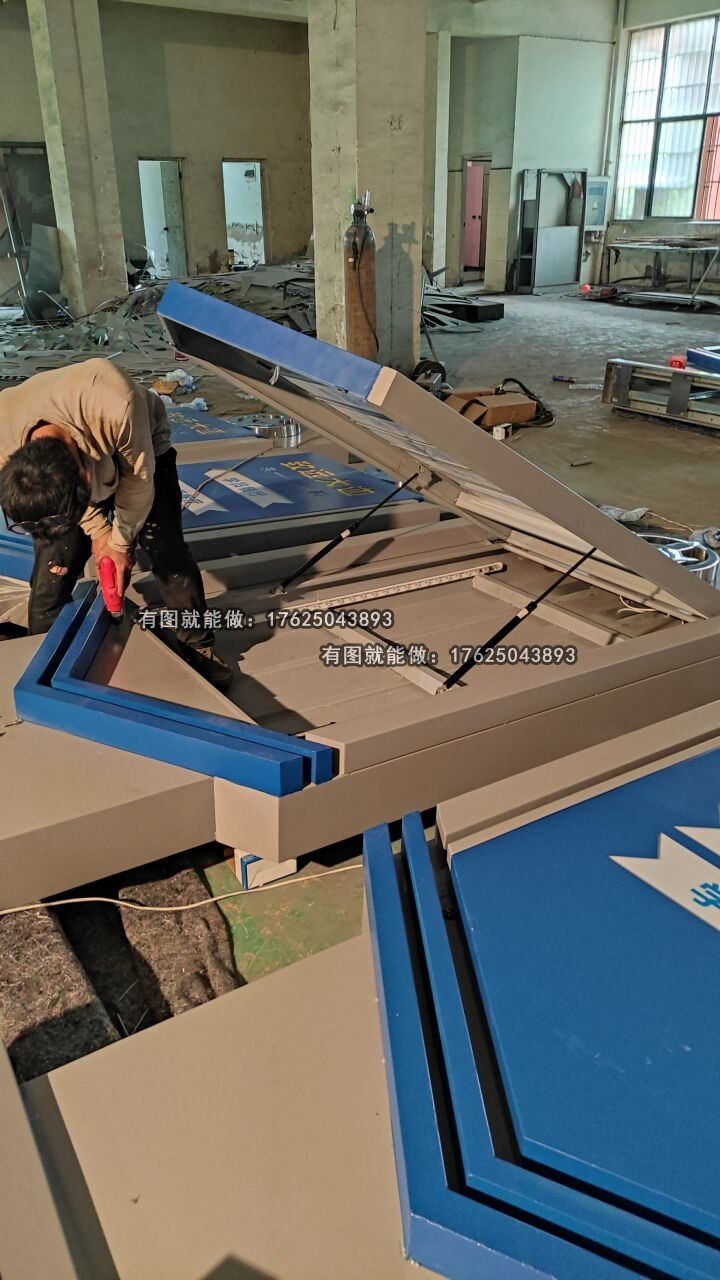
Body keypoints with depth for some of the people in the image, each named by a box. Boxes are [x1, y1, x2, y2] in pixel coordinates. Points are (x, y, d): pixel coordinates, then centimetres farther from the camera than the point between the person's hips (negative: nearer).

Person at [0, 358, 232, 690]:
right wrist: (98, 531, -12)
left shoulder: (117, 406, -46)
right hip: (77, 449, 2)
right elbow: (57, 491, -10)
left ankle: (198, 647, 8)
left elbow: (139, 478, -26)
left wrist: (121, 541, -16)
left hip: (141, 450, -2)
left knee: (168, 553, -10)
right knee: (53, 568, -5)